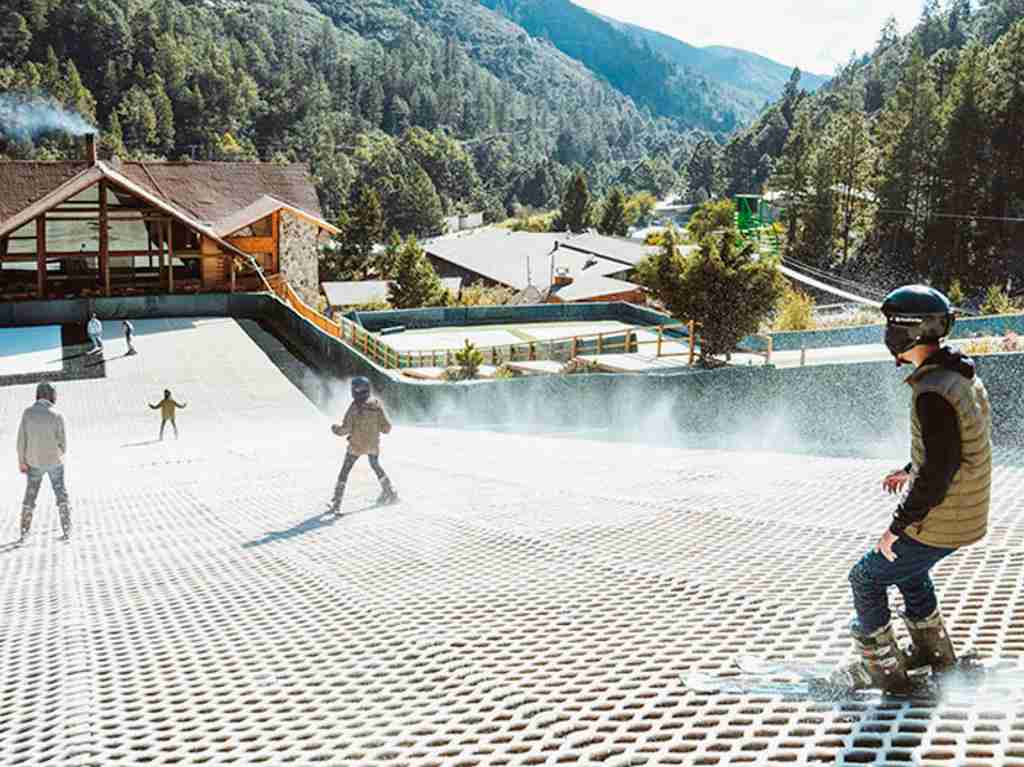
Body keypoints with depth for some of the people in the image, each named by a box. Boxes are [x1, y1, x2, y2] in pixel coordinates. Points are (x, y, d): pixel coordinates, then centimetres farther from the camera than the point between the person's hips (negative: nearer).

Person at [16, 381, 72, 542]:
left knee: (30, 496, 14)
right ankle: (67, 531, 7)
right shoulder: (57, 415, -14)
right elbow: (62, 442, -8)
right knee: (62, 495, 9)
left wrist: (21, 461, 3)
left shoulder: (28, 413, -8)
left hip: (34, 462, 2)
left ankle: (24, 533, 15)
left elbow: (22, 439, -6)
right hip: (54, 461, -2)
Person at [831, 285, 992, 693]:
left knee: (866, 579, 7)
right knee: (909, 568, 32)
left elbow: (938, 471, -28)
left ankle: (883, 668, 20)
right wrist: (911, 471, 24)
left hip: (938, 526, -10)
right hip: (966, 515, 10)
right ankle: (934, 651, 44)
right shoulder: (963, 377, 4)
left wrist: (897, 528, -20)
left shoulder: (933, 393, -28)